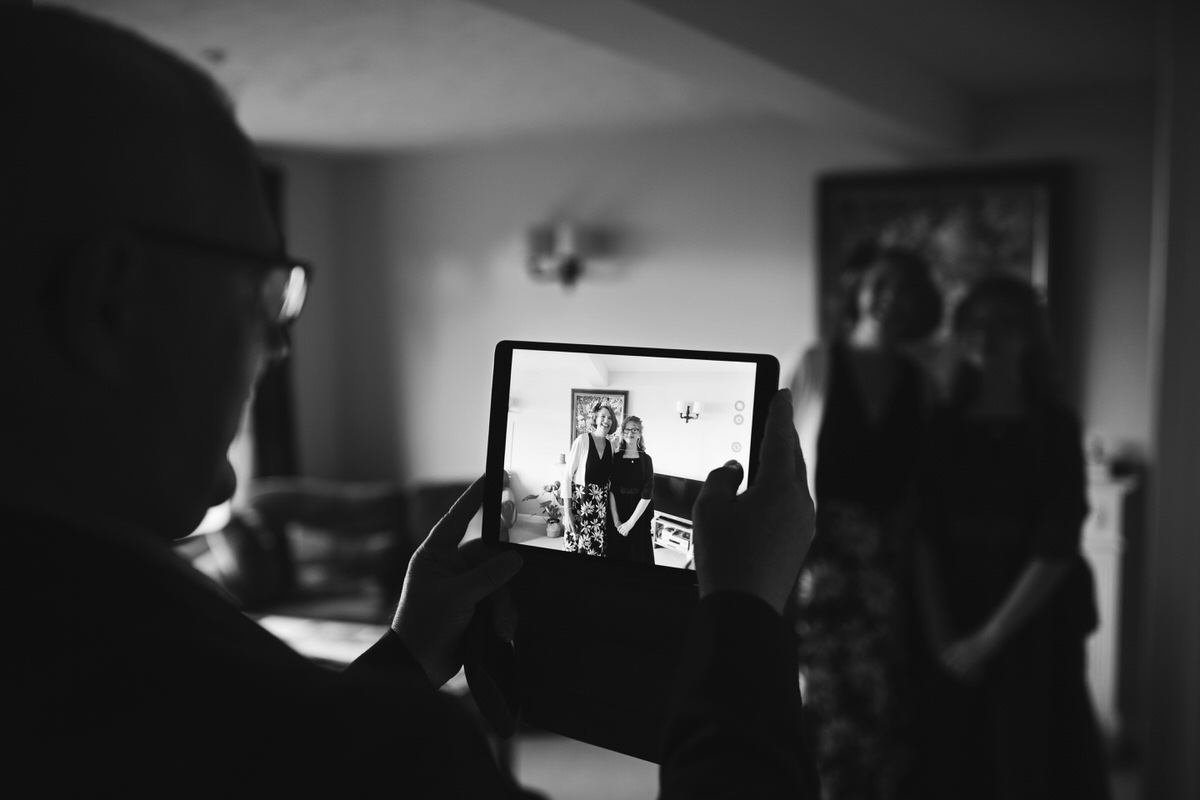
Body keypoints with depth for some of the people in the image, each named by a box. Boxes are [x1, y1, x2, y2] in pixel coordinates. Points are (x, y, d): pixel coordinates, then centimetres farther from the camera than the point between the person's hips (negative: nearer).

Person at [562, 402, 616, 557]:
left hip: (601, 504, 4)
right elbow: (568, 476, -9)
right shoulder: (583, 440, -8)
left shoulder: (611, 446, 7)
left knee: (597, 548, 3)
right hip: (579, 500, -4)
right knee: (576, 547, -2)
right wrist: (567, 511, -14)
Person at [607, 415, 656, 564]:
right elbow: (611, 490, -6)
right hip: (617, 516, 1)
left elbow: (647, 494, -8)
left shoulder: (646, 459, -2)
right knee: (616, 554, 6)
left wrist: (631, 522, -15)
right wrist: (616, 520, -15)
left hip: (639, 517, -1)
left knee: (638, 556, 4)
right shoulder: (616, 457, 0)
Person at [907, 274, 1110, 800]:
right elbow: (924, 533, -3)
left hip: (1033, 628, -2)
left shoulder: (1055, 426, -5)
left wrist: (988, 639, -13)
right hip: (951, 629, 2)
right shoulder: (945, 424, 2)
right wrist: (940, 634, -12)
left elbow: (1056, 547, -11)